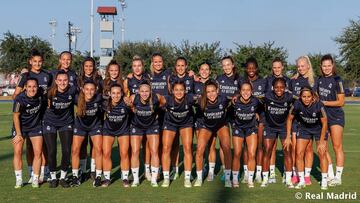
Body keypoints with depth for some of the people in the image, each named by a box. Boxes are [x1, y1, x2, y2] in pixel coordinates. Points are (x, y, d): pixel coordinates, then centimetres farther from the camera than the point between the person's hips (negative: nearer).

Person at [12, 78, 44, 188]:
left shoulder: (41, 94, -17)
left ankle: (35, 179, 8)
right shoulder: (20, 99, -25)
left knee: (38, 152, -4)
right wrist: (19, 134, -12)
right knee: (17, 151, -8)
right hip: (20, 126, -2)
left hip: (36, 126, 3)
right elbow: (16, 117, -14)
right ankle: (19, 180, 2)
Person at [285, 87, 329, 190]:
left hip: (319, 129, -2)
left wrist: (321, 142, -17)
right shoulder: (297, 104, -26)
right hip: (304, 128, 2)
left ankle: (324, 181, 7)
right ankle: (302, 181, 6)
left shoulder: (318, 105, -31)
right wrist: (288, 137, -8)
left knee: (321, 154, -8)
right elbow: (289, 119, -9)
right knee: (299, 153, -6)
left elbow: (324, 124, -20)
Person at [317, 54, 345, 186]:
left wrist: (324, 102, -13)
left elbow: (341, 101, -10)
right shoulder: (320, 80, 10)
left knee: (337, 147, -3)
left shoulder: (337, 80, -8)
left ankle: (338, 177, 4)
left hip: (336, 117, -6)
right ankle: (330, 176, 14)